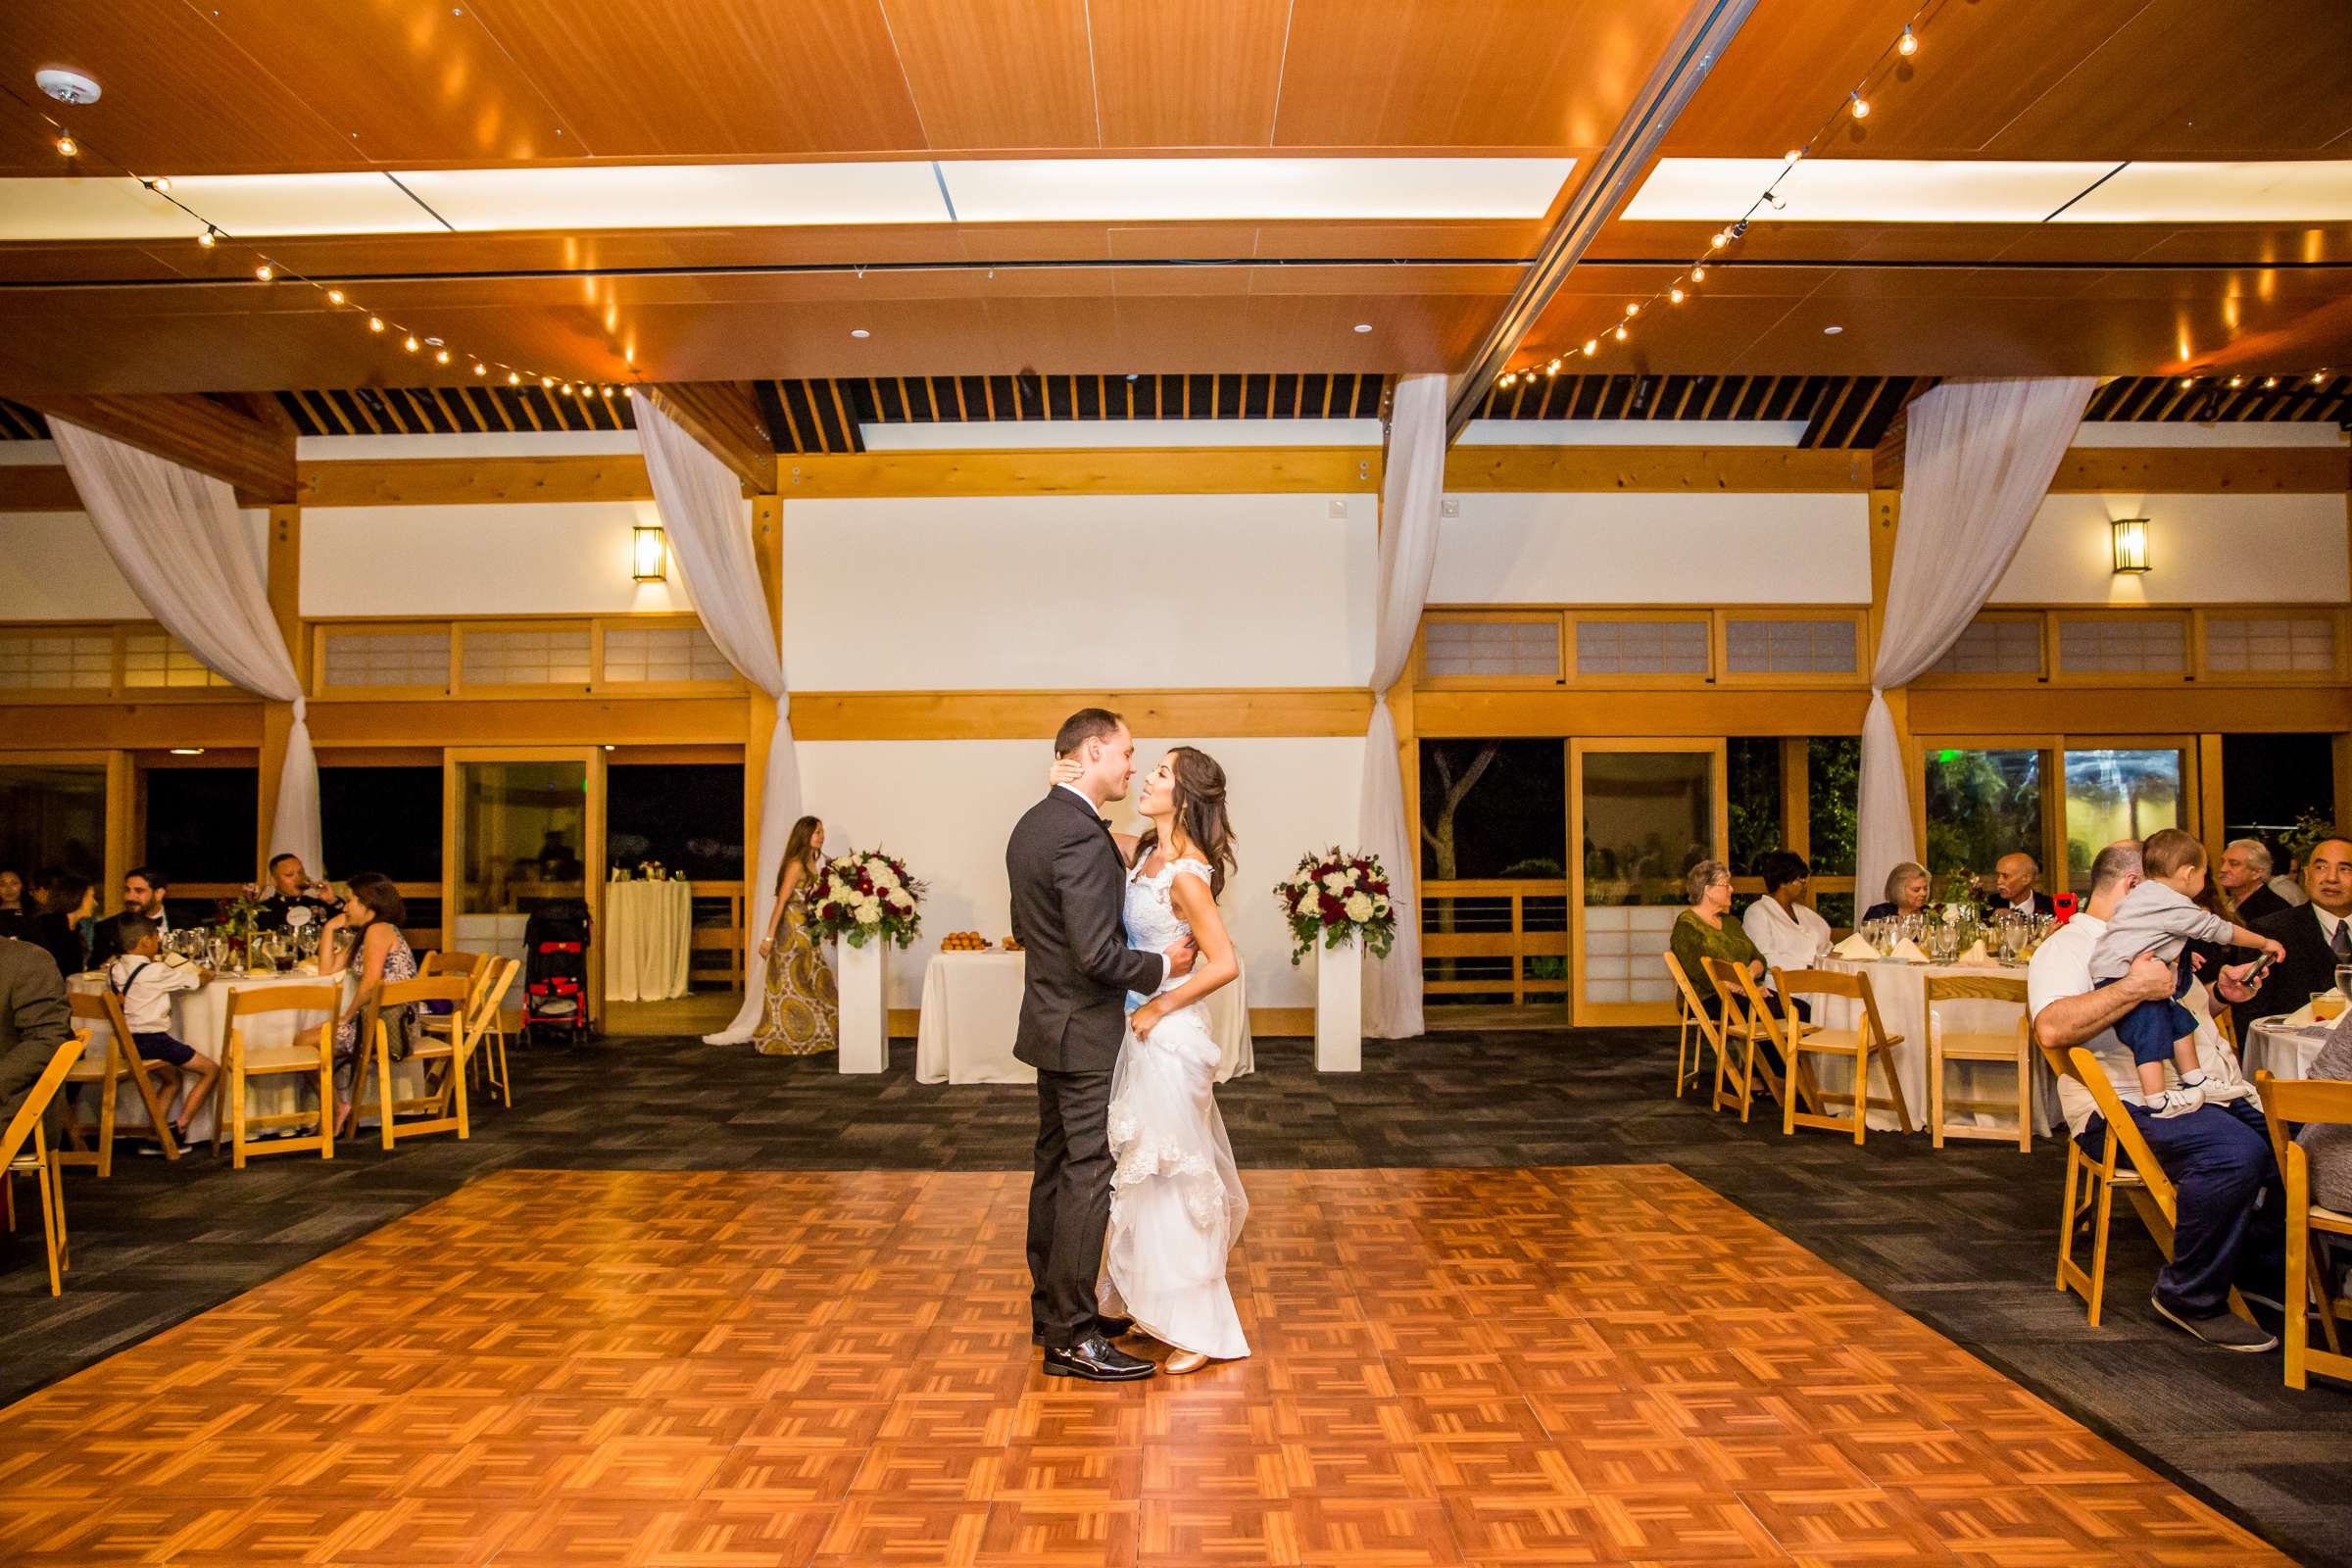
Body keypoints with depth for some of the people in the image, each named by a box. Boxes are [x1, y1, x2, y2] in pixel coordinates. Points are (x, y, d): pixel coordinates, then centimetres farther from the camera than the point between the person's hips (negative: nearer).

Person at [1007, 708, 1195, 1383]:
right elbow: (1097, 953, -25)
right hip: (1085, 1030, -10)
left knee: (1055, 1168, 16)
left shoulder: (1031, 824, 9)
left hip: (1050, 1020, 10)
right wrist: (1162, 965, -11)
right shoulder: (1082, 835, -22)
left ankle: (1051, 1310, 27)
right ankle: (1072, 1337, 5)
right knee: (1088, 1177, -3)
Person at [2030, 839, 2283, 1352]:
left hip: (2211, 1095, 10)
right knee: (2236, 1153, -32)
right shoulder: (2067, 947, -6)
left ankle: (2262, 1270, 15)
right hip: (2129, 1108, -10)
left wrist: (2219, 990, 20)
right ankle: (2190, 1297, -15)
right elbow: (2051, 1028, -25)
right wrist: (2133, 989, -28)